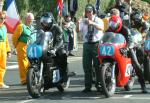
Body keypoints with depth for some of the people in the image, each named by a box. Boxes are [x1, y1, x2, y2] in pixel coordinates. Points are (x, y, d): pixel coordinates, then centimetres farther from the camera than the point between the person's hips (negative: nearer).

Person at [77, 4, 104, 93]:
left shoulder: (98, 20, 2)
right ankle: (88, 86, 7)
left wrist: (92, 23, -35)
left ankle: (99, 84, 6)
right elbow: (78, 30, -3)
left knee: (98, 65, -1)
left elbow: (101, 28, -20)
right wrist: (78, 23, -24)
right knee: (87, 66, 3)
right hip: (87, 44, 3)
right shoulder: (83, 21, 11)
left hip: (97, 44, -3)